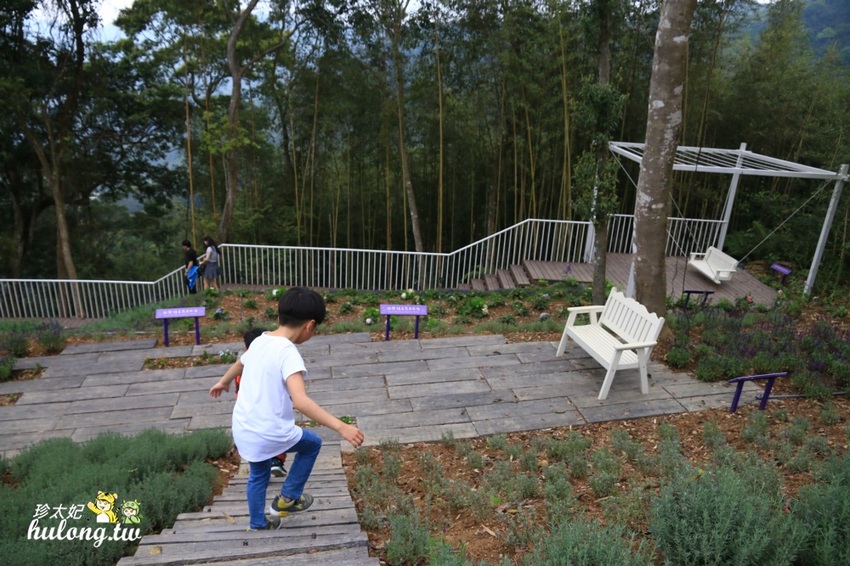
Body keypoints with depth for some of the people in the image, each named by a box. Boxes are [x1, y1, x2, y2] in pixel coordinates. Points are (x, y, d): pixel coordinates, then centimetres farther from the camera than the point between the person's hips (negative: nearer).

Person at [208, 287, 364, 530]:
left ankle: (258, 523, 49)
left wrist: (223, 382, 48)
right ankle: (288, 497, 27)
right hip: (269, 434, -8)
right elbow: (300, 401, -35)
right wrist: (341, 427, -38)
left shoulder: (260, 341, 4)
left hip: (243, 431, 8)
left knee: (258, 475, 31)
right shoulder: (287, 352, -22)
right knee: (312, 443, 19)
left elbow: (240, 363, 28)